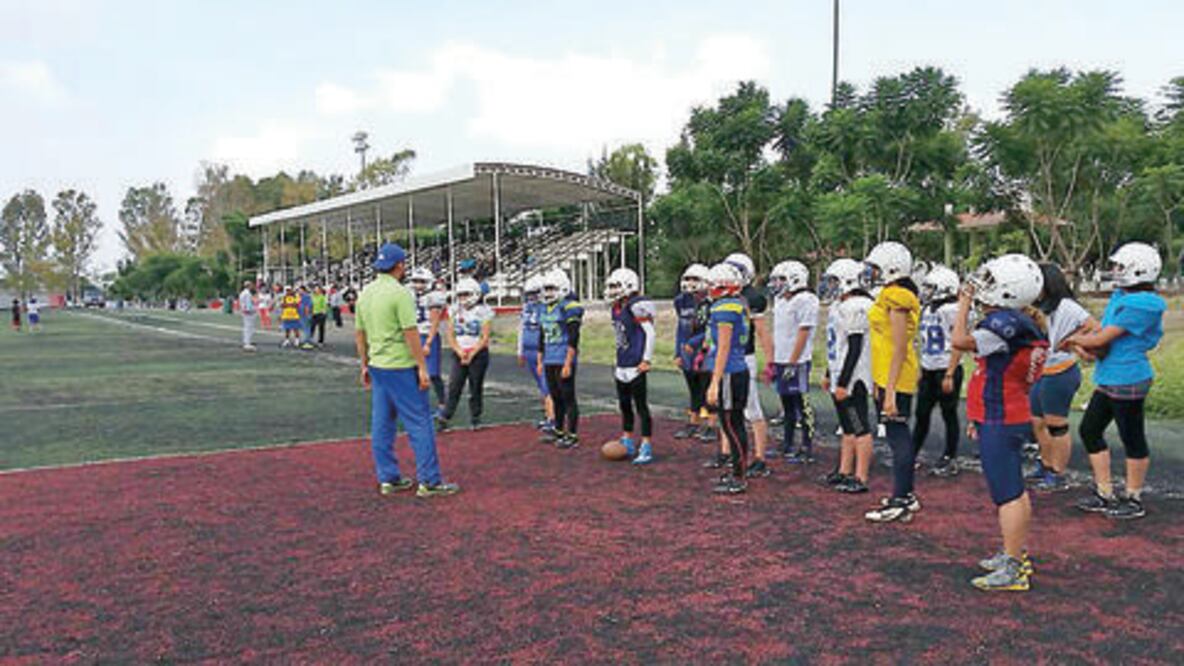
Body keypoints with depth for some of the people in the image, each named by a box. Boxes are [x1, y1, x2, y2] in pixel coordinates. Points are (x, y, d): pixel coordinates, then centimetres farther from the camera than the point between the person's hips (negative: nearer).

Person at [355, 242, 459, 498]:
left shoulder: (365, 293, 9)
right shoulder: (400, 293, -14)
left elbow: (359, 333, 14)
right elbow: (411, 333, -17)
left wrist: (365, 365, 22)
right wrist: (422, 367, -13)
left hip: (377, 367, 8)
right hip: (401, 367, -8)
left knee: (382, 424, 11)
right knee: (419, 423, -2)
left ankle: (388, 479, 19)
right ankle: (429, 481, 1)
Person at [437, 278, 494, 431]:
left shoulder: (483, 311, -4)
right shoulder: (454, 311, 9)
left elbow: (484, 338, -7)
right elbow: (450, 334, 6)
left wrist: (471, 354, -13)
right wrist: (459, 351, -8)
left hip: (478, 354, -3)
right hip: (459, 354, 3)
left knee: (476, 388, 3)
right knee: (454, 387, -2)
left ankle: (475, 419, 15)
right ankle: (444, 419, -1)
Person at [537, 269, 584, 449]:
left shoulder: (569, 307, -11)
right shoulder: (545, 308, 14)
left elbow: (573, 339, -15)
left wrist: (568, 364, -18)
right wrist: (540, 361, 20)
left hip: (563, 361, -8)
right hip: (549, 361, 8)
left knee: (568, 398, -3)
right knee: (556, 398, 15)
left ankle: (573, 436, 4)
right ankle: (559, 431, 26)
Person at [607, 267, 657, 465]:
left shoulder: (637, 306, -15)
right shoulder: (617, 308, 12)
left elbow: (651, 334, -16)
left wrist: (646, 360, -18)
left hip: (636, 366, -9)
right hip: (622, 366, 9)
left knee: (641, 405, -4)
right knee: (624, 404, 17)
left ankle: (646, 448, 2)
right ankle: (627, 444, 30)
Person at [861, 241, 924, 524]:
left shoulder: (896, 298, -16)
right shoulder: (890, 296, 14)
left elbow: (900, 348, -20)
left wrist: (890, 391, -23)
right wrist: (881, 384, 22)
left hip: (896, 377, -10)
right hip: (887, 376, 10)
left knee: (897, 436, -4)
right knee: (899, 435, 16)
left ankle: (900, 503, 3)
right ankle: (906, 495, 26)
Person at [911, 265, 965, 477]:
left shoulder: (951, 310, -13)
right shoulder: (927, 309, 12)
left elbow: (958, 345, -16)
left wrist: (949, 375, -18)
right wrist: (921, 370, 19)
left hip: (946, 370, -8)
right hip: (928, 370, 8)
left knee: (949, 415, 3)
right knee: (921, 414, 9)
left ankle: (950, 460, 13)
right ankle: (911, 454, 15)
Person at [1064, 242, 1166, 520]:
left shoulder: (1142, 304, -21)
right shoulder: (1120, 296, 9)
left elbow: (1102, 339, -19)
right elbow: (1100, 331, 15)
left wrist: (1076, 339, -2)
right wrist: (1083, 341, -6)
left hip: (1128, 380, -10)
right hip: (1109, 379, 10)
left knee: (1133, 440, 5)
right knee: (1090, 431, 15)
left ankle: (1134, 500, 20)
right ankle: (1104, 494, 25)